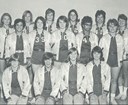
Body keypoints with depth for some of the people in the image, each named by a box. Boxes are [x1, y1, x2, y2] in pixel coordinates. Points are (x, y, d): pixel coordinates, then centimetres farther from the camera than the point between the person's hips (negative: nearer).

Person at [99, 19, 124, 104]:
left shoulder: (120, 38, 2)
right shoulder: (104, 38, -2)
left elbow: (121, 50, 7)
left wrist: (120, 60, 2)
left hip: (116, 61, 2)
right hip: (106, 61, -1)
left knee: (114, 80, 8)